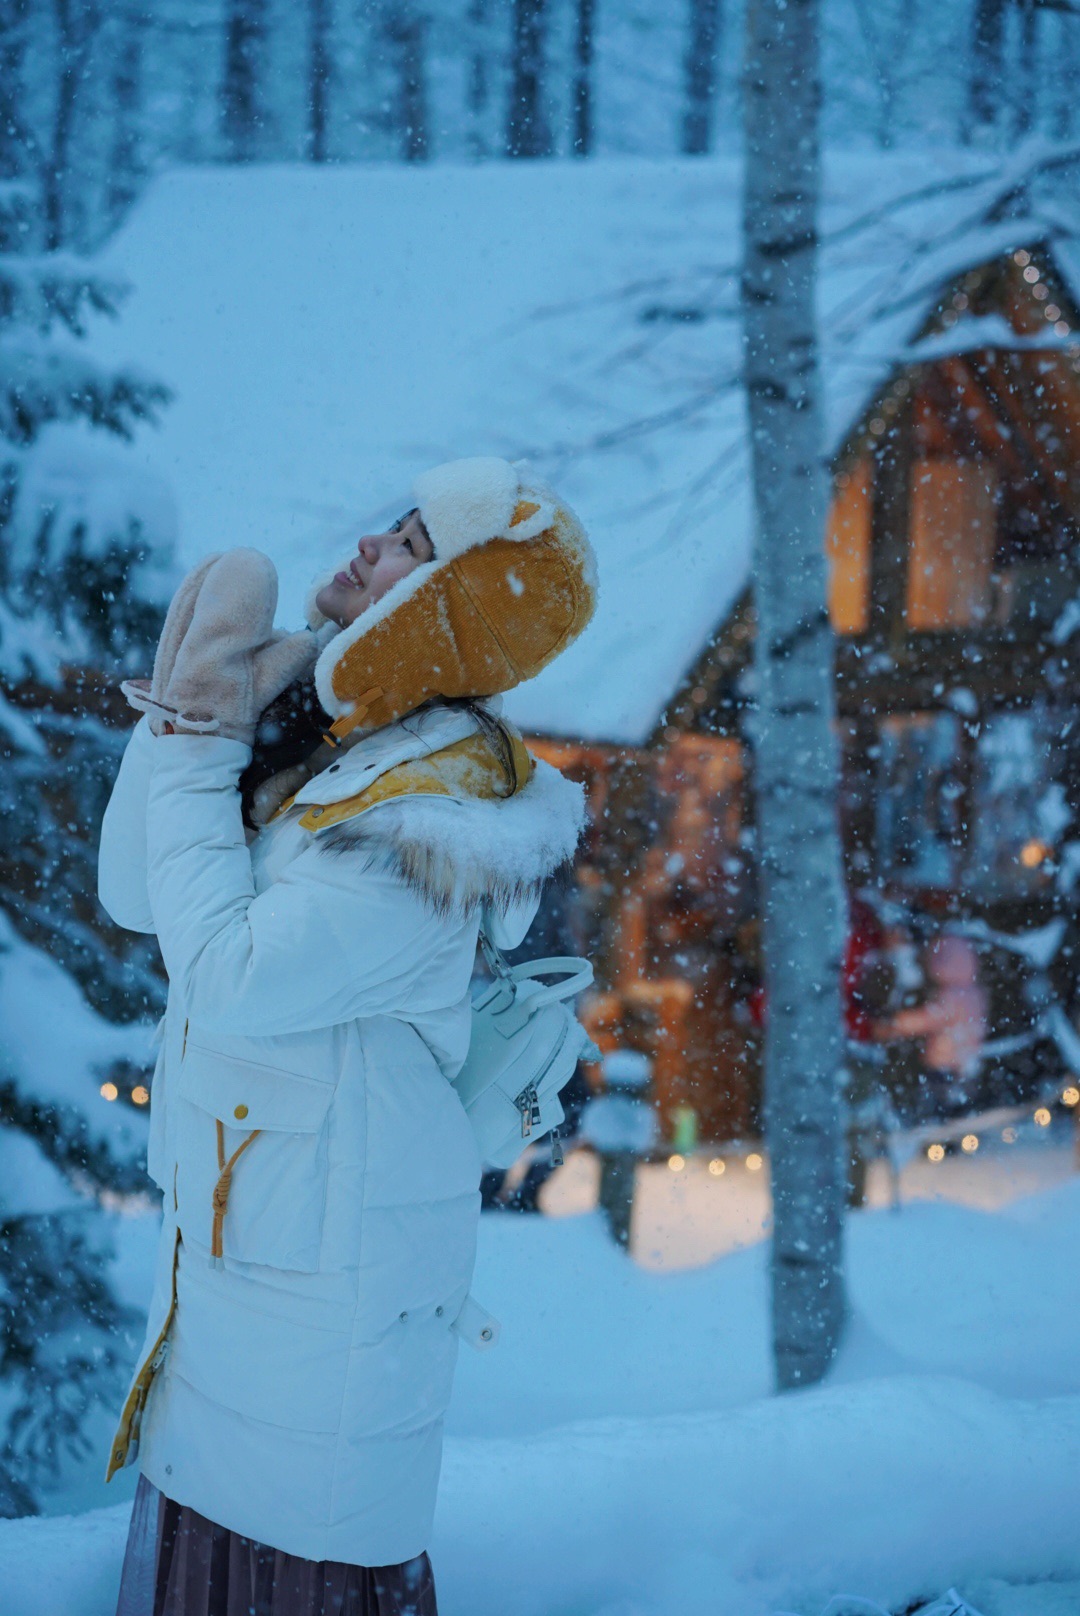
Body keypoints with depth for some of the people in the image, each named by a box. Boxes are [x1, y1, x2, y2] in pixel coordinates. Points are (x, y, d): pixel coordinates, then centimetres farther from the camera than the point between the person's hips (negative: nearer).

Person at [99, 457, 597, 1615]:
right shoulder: (316, 737, 4)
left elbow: (230, 978, -28)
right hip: (234, 1223, 8)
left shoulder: (430, 816, -22)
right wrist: (186, 717, -8)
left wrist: (197, 754, -18)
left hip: (333, 1260, -8)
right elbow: (131, 895, 4)